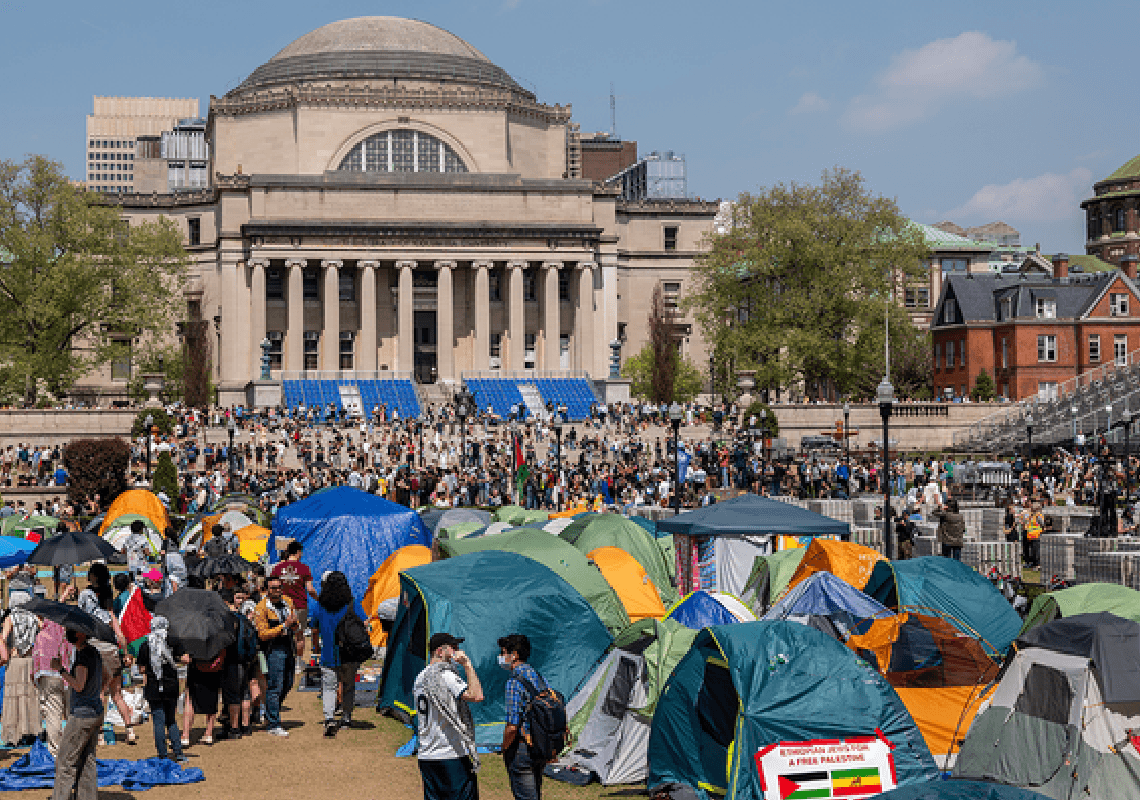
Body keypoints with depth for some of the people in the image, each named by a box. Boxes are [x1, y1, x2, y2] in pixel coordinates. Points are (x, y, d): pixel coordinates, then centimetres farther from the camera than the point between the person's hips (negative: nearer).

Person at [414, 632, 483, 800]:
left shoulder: (419, 679, 15)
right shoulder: (445, 675, -13)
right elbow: (476, 696, -26)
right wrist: (467, 665, -17)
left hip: (425, 756, 9)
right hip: (452, 755, -9)